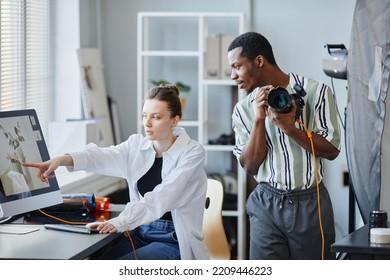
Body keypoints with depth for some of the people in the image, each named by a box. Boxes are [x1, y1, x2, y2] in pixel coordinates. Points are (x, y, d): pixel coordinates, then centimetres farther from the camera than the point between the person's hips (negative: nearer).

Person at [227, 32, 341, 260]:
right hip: (266, 205, 2)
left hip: (310, 204, -2)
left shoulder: (315, 92, -3)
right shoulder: (244, 109, 6)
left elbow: (332, 150, -6)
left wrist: (290, 128, -18)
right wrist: (259, 120, -12)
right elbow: (250, 166, 0)